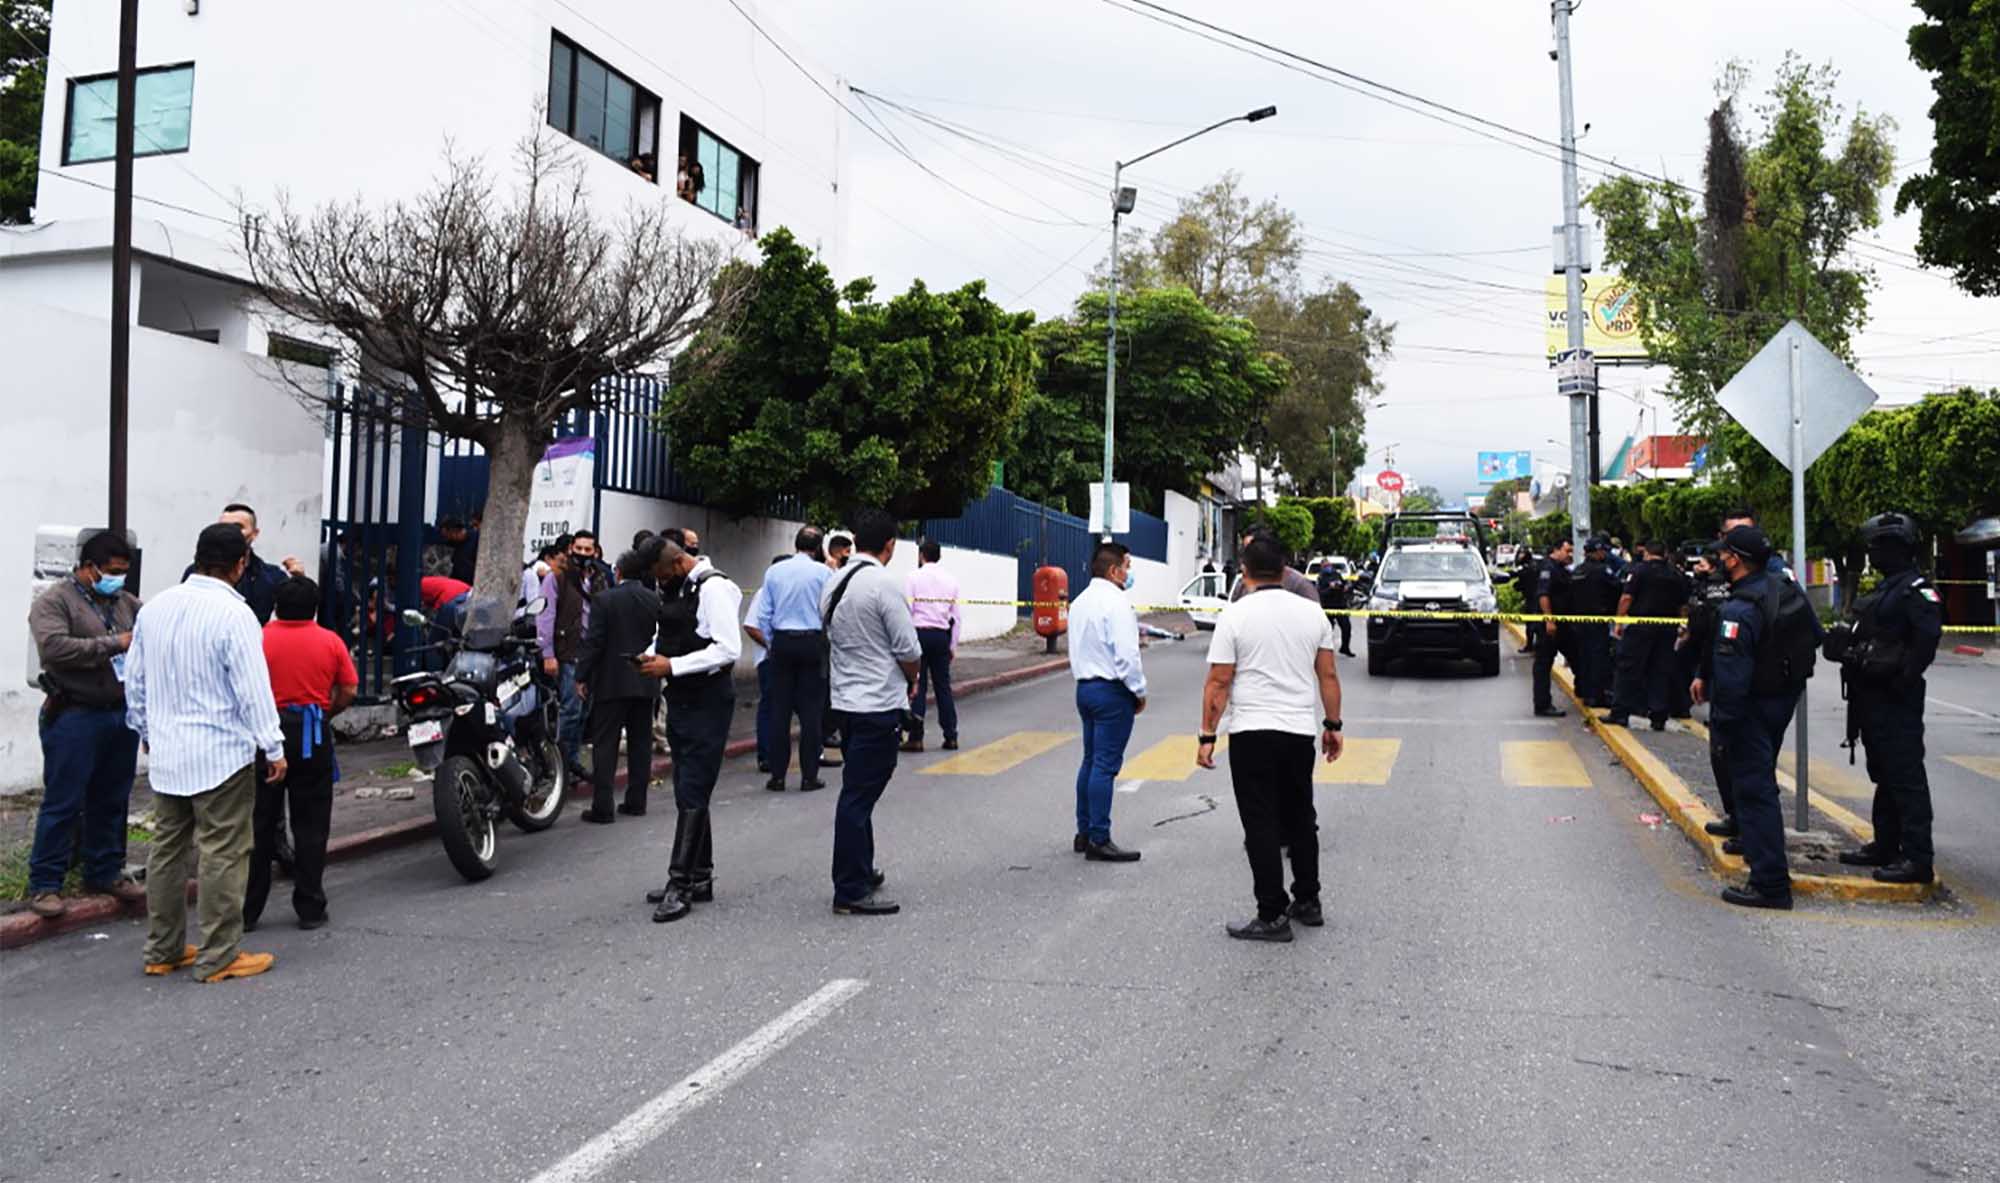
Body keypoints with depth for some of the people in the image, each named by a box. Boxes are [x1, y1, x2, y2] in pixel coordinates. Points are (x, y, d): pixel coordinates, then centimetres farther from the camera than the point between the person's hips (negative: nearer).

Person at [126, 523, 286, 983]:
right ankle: (219, 957, 3)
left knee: (167, 849, 15)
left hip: (166, 754, 8)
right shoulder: (233, 614, -16)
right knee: (223, 855, -1)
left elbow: (134, 679, 15)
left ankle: (162, 950, 23)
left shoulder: (153, 608, 7)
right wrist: (274, 747, -10)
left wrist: (147, 730, 27)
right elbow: (254, 687, -17)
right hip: (221, 753, -7)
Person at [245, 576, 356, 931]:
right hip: (312, 736, 0)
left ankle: (247, 911, 12)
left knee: (259, 825, 7)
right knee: (311, 826, 7)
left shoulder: (259, 639, -3)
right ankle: (310, 909, 11)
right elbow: (348, 693, -1)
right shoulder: (330, 641, -1)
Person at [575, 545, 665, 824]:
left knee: (605, 745, 0)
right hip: (646, 683, 4)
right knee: (640, 743, 13)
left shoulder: (604, 599, -9)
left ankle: (602, 807, -2)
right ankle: (636, 801, 18)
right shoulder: (656, 600, 1)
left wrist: (581, 677, -3)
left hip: (611, 682, -4)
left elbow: (593, 641, -10)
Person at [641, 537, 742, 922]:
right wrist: (656, 660, 3)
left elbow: (729, 649, -21)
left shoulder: (714, 588, -14)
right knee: (688, 794, 14)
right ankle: (699, 879, 23)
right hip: (681, 701, 10)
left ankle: (680, 884, -6)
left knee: (692, 795, -9)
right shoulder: (678, 589, 14)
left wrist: (672, 666, -21)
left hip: (707, 704, -10)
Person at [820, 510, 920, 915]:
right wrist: (912, 681, 6)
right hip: (879, 703, -8)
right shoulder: (883, 584, -16)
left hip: (846, 698, 8)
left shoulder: (834, 583, 8)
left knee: (858, 792, 19)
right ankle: (850, 892, 1)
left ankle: (861, 873, 31)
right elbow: (908, 649, -15)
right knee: (860, 795, -5)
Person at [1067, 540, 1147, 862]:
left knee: (1091, 760, 15)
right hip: (1112, 691, -9)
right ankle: (1099, 841, -3)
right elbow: (1126, 654, -20)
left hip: (1085, 686, 9)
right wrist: (1139, 691, -8)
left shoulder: (1079, 602, 12)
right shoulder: (1117, 602, -16)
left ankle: (1084, 832, 21)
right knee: (1106, 765, -6)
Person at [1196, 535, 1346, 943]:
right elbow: (1328, 676, 8)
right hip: (1301, 730, 5)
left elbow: (1218, 683, -9)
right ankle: (1308, 902, 26)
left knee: (1262, 825, 0)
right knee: (1300, 818, 18)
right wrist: (1332, 725, 17)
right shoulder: (1313, 614, 5)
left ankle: (1273, 916, 2)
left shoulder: (1235, 616, -7)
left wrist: (1207, 735, -4)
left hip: (1252, 732, -5)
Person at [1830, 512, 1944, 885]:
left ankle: (1917, 858, -3)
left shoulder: (1916, 589, -13)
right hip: (1872, 697, 10)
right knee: (1884, 774, 17)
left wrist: (1902, 680, -22)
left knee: (1905, 777, -7)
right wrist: (1843, 646, 5)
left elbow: (1927, 638, -25)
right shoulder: (1885, 589, 17)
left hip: (1897, 700, -10)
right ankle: (1885, 846, 27)